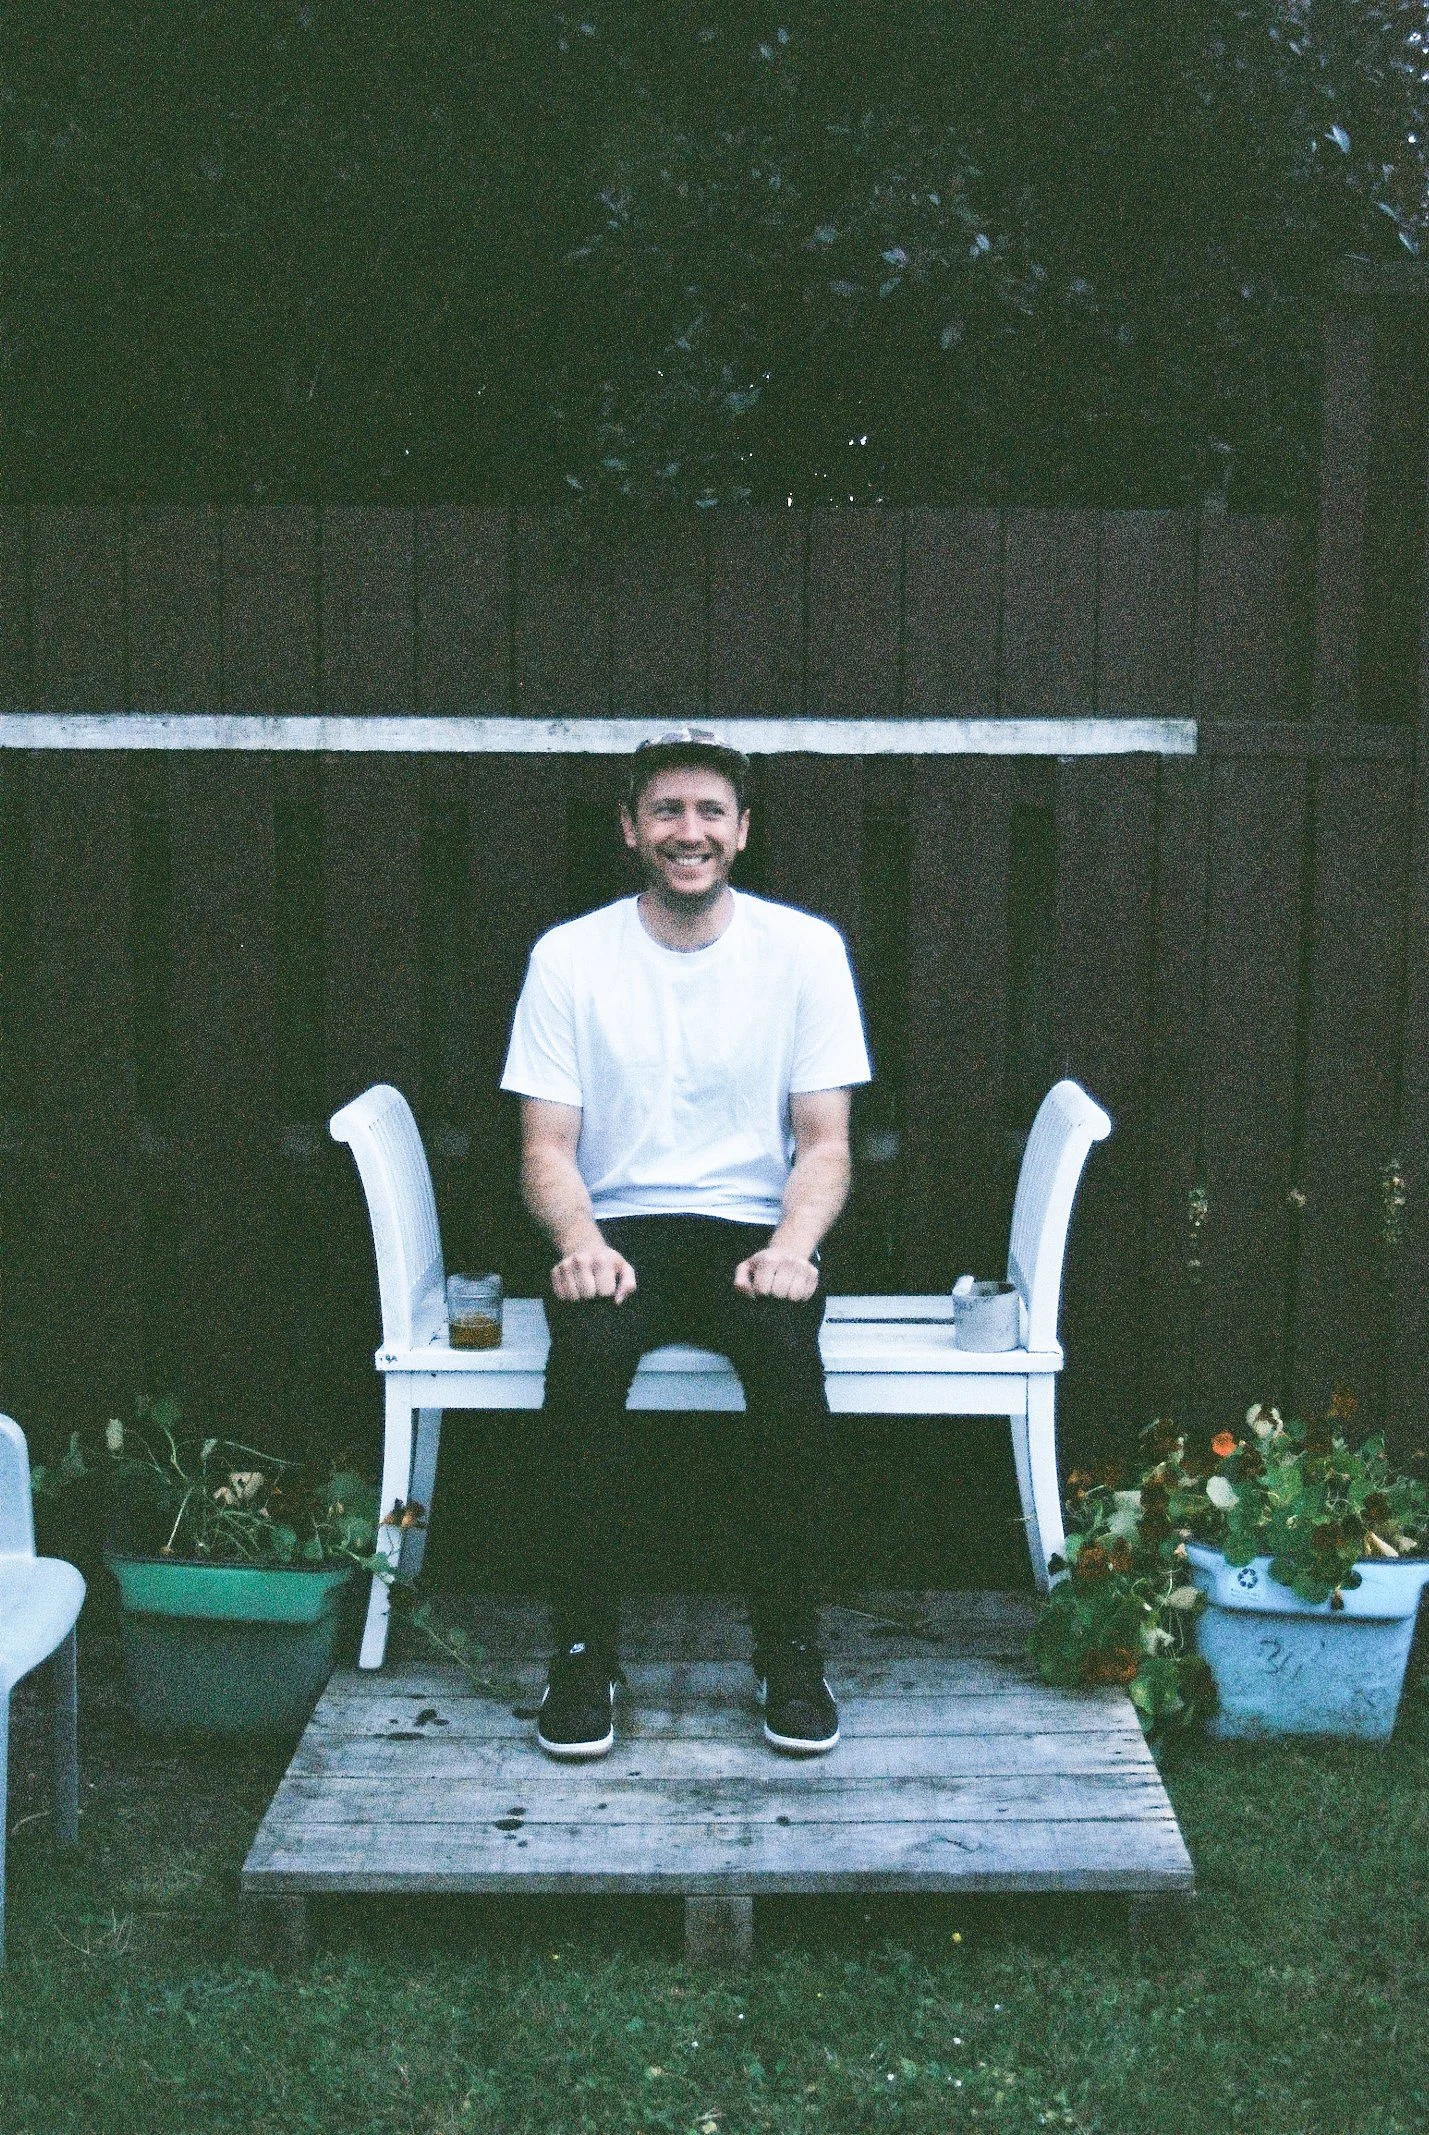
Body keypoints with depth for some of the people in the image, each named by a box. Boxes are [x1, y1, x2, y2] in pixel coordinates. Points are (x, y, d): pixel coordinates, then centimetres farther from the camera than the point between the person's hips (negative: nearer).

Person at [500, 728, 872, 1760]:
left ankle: (791, 1650, -16)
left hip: (752, 1230, 0)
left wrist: (791, 1247, -20)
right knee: (585, 1349, -33)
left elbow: (825, 1141, 0)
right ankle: (585, 1649, -19)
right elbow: (548, 1143, 0)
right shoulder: (569, 955, 3)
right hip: (621, 1229, 0)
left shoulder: (805, 948, 3)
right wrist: (581, 1242, -22)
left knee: (789, 1353, -33)